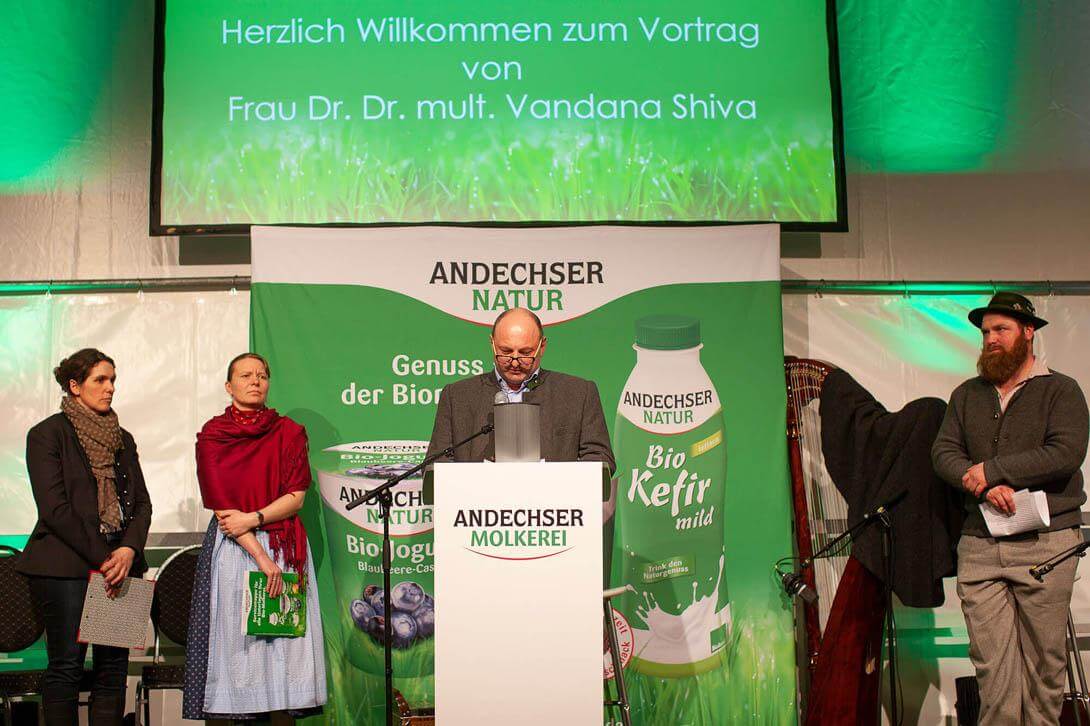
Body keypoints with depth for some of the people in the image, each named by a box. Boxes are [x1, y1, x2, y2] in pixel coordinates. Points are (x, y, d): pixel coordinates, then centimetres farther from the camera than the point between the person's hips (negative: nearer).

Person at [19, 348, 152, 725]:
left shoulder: (122, 439, 17)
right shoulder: (47, 434, -1)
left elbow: (141, 502, 12)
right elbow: (54, 507, -9)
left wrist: (129, 549, -7)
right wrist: (100, 558, -12)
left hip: (120, 564, 5)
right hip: (65, 565, -5)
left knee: (114, 666, 2)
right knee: (66, 665, -4)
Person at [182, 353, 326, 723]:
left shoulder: (289, 432, 9)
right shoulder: (212, 435, 3)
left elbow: (296, 497, 2)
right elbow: (222, 506, -5)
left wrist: (253, 518, -14)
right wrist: (261, 557, -12)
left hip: (284, 549, 2)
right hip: (232, 550, -1)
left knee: (282, 640, -3)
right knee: (232, 640, -5)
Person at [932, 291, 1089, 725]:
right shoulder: (966, 395, 17)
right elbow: (943, 453, 7)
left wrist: (992, 470, -10)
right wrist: (984, 487, -12)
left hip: (1045, 543, -3)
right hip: (979, 546, 3)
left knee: (1044, 656, 0)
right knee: (991, 660, -3)